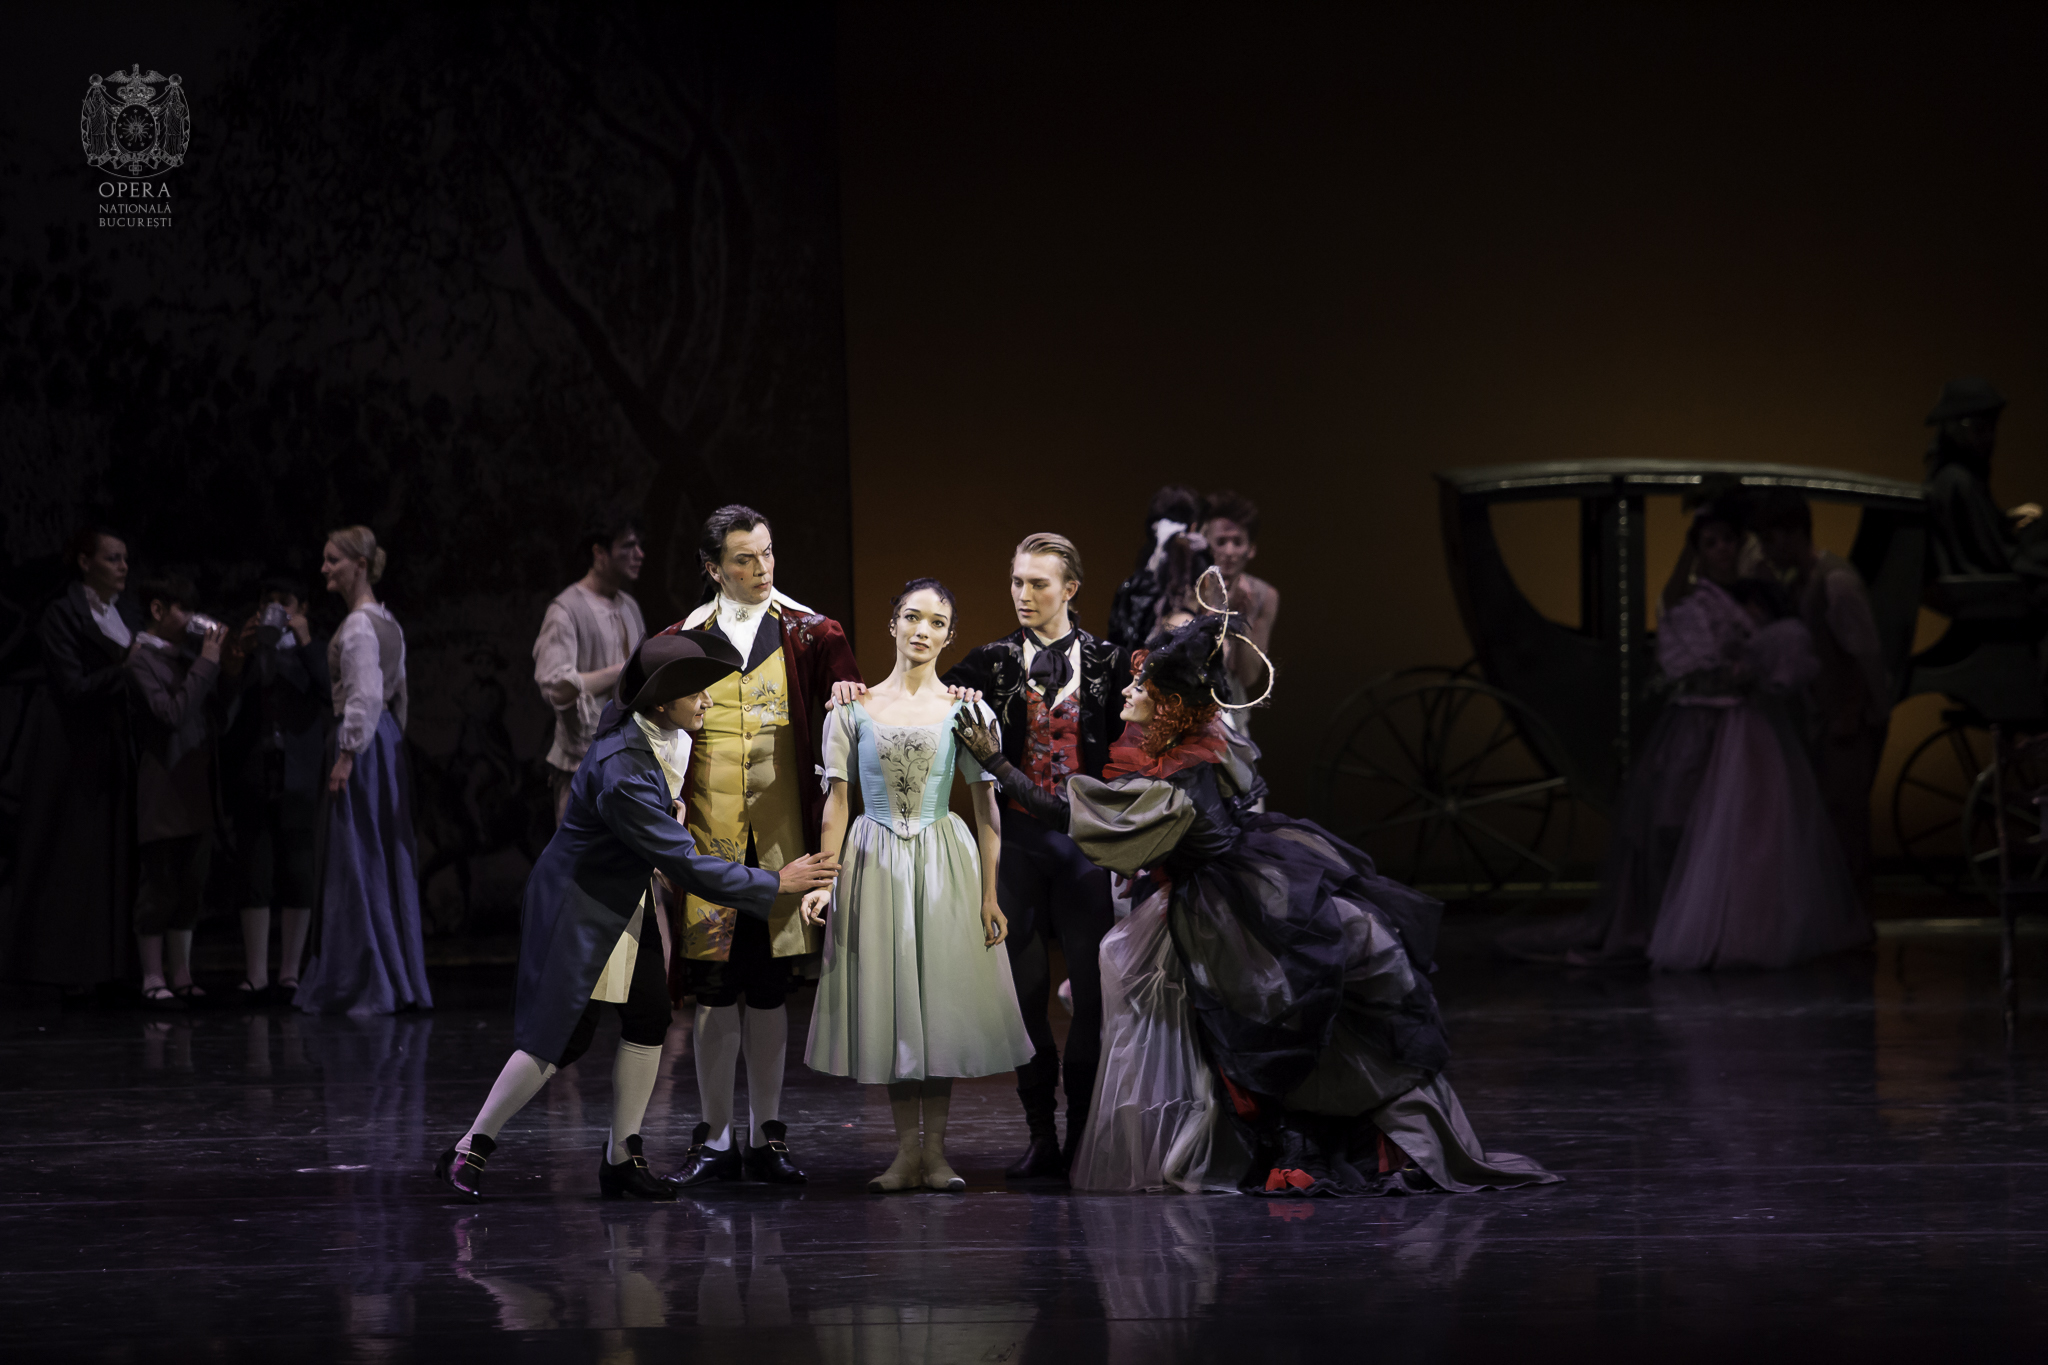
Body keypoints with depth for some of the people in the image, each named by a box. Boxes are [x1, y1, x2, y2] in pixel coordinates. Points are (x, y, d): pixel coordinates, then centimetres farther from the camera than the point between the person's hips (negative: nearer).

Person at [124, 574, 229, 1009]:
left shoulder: (181, 657, 15)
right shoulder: (142, 659, -10)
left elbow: (211, 709, 16)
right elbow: (172, 713, -21)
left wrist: (223, 660, 5)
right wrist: (207, 663, -16)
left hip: (194, 789, 8)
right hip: (162, 790, -8)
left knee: (190, 887, 9)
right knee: (160, 887, -4)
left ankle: (181, 977, 14)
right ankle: (154, 980, 0)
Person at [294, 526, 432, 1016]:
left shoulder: (359, 625, -15)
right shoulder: (388, 622, 14)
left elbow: (365, 696, -22)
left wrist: (347, 754, -20)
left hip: (362, 741, -9)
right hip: (388, 738, 9)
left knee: (356, 861, -4)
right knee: (388, 860, 11)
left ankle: (365, 983, -1)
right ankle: (401, 979, 14)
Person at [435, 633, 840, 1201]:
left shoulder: (667, 734, -9)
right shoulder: (621, 772, -34)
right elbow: (686, 866, -29)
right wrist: (775, 884, -23)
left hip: (633, 897, 8)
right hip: (581, 904, -8)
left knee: (649, 1021, 3)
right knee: (564, 1036, -5)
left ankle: (622, 1156, 13)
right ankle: (470, 1151, 6)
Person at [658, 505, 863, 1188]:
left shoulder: (811, 635, 6)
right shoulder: (685, 640, 8)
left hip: (782, 839, 0)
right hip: (709, 837, 0)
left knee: (769, 988, 5)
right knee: (715, 989, 2)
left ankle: (767, 1137, 13)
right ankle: (715, 1139, 9)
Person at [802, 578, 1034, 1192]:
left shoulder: (966, 710, 1)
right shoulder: (852, 709, 2)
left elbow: (986, 806, 0)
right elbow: (837, 800, 2)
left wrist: (990, 894, -4)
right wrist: (824, 879, -6)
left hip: (944, 865, 0)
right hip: (873, 863, 1)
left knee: (942, 999, 1)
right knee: (888, 1004, 3)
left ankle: (936, 1150, 9)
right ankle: (907, 1151, 9)